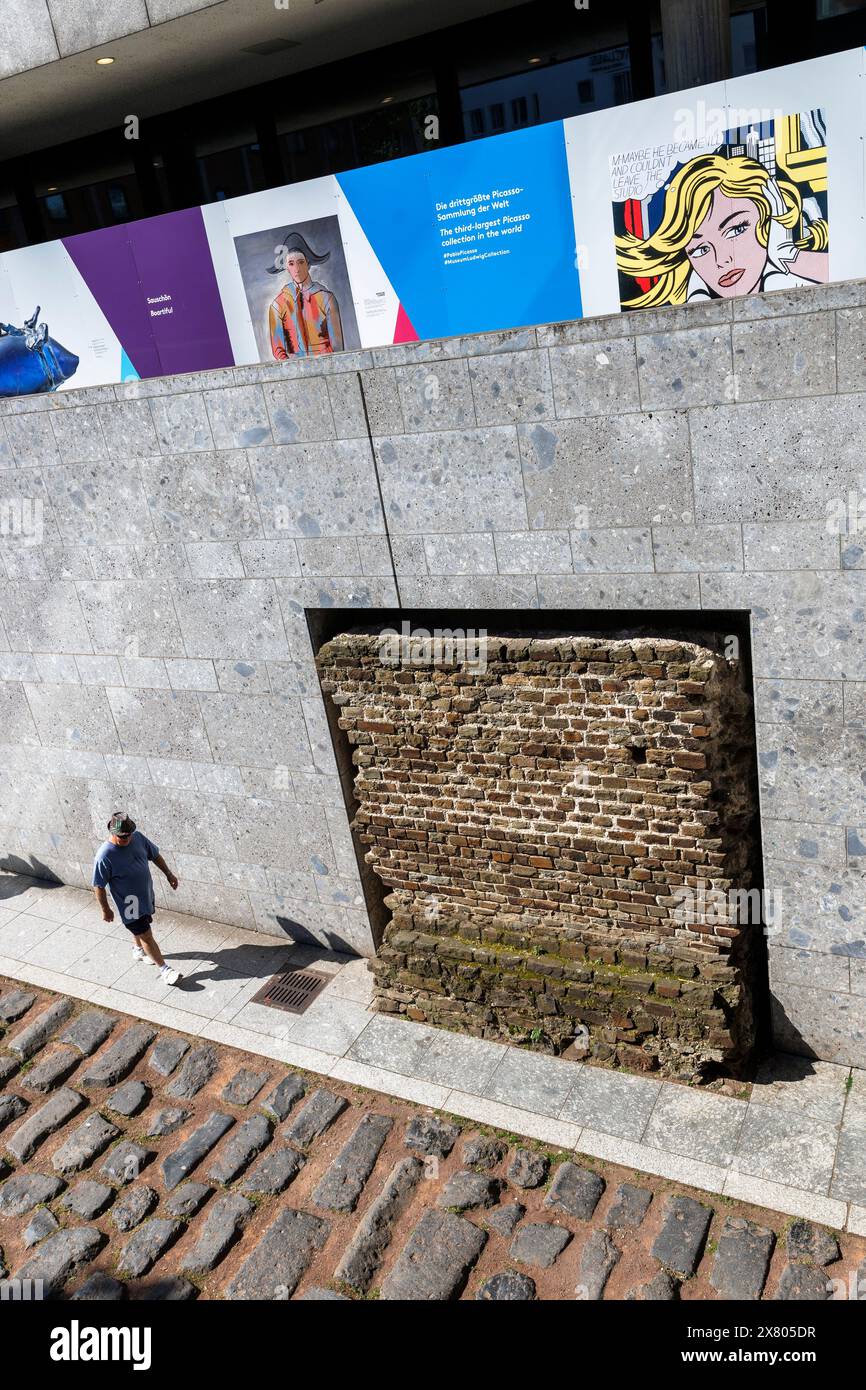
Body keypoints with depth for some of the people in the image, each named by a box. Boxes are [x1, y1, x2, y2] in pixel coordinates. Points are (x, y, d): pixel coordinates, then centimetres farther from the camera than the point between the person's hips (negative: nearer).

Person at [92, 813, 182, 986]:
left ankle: (138, 950, 56)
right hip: (130, 904, -6)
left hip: (147, 895, 6)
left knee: (140, 928, 29)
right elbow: (99, 886, -18)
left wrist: (168, 873, 8)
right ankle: (164, 968, 16)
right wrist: (105, 910, -10)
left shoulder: (137, 837, -14)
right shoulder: (104, 856, -29)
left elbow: (155, 855, 4)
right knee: (146, 936, 3)